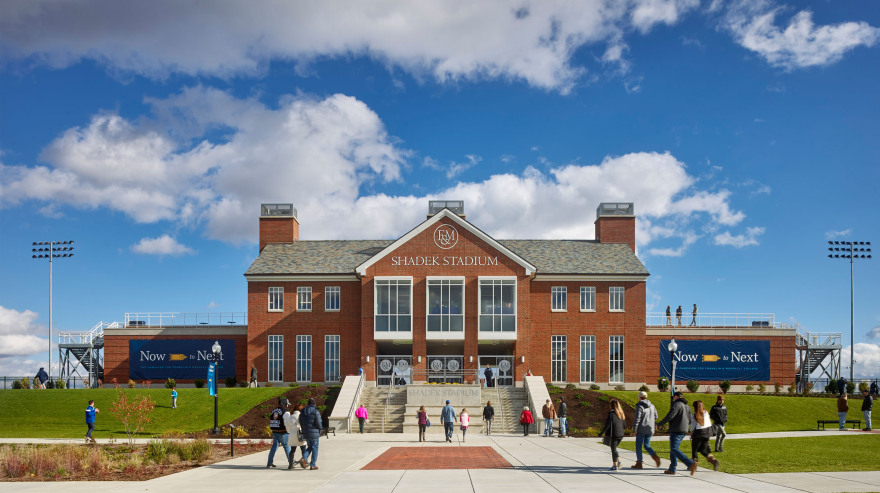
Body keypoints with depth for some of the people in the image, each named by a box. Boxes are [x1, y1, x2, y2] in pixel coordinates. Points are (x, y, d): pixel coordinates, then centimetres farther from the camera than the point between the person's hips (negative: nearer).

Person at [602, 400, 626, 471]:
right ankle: (618, 461, 6)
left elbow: (608, 425, -17)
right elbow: (624, 424, 13)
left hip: (613, 435, -6)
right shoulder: (621, 414, 7)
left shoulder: (611, 414, -13)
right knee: (614, 448, 21)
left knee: (613, 449, 4)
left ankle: (615, 466, 6)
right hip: (621, 434, 6)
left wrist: (602, 432, -11)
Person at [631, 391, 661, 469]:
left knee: (638, 446, 5)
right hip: (650, 429, 6)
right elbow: (655, 417, 14)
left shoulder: (640, 406, -12)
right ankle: (655, 456, -9)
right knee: (646, 445, 15)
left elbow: (637, 418, -17)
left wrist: (634, 430, -14)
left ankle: (639, 463, 7)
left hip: (641, 429, -6)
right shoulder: (652, 406, 8)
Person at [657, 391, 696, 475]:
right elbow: (689, 420, 20)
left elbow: (669, 416, -18)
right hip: (683, 432, 10)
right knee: (673, 449, 16)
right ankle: (672, 469, 17)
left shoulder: (676, 404, -11)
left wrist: (659, 424, -7)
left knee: (674, 450, -15)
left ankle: (691, 464, -27)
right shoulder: (686, 406, 17)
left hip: (676, 431, -10)